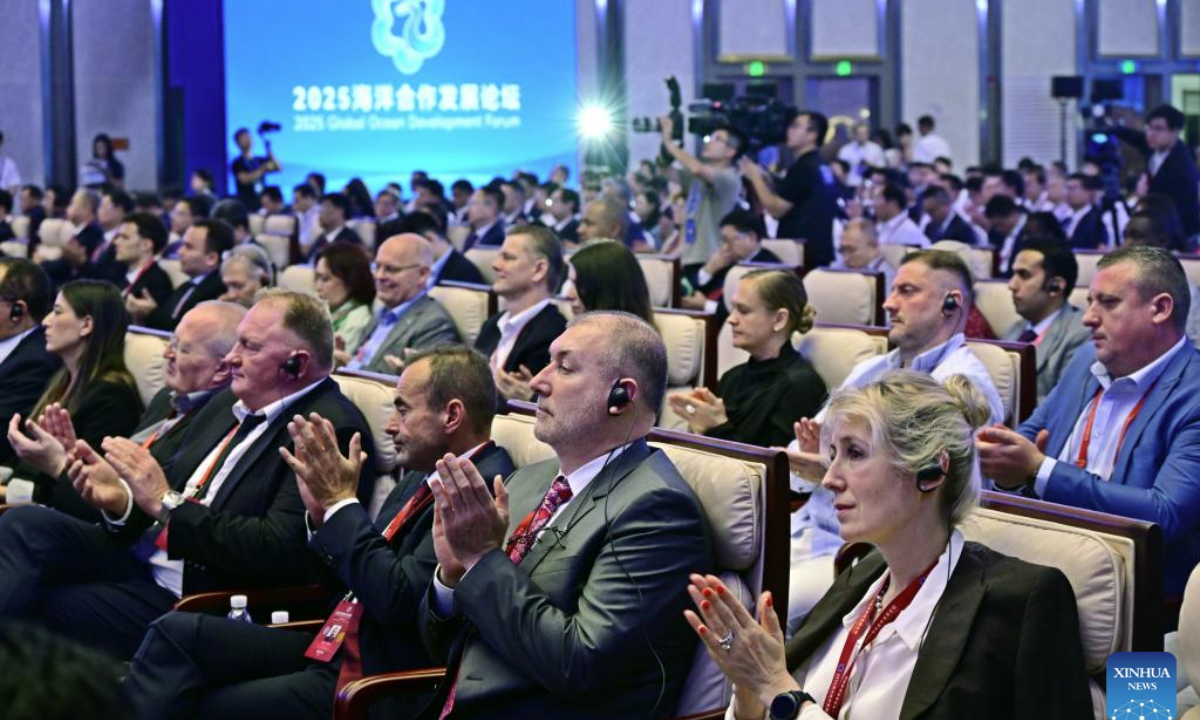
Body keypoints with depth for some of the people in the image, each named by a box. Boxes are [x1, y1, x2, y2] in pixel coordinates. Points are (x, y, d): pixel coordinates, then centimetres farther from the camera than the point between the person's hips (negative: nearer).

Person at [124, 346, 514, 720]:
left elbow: (396, 598, -24)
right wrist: (321, 512, 1)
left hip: (379, 684, -9)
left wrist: (341, 501, -15)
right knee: (178, 631, -4)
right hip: (337, 647, 9)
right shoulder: (423, 477, 12)